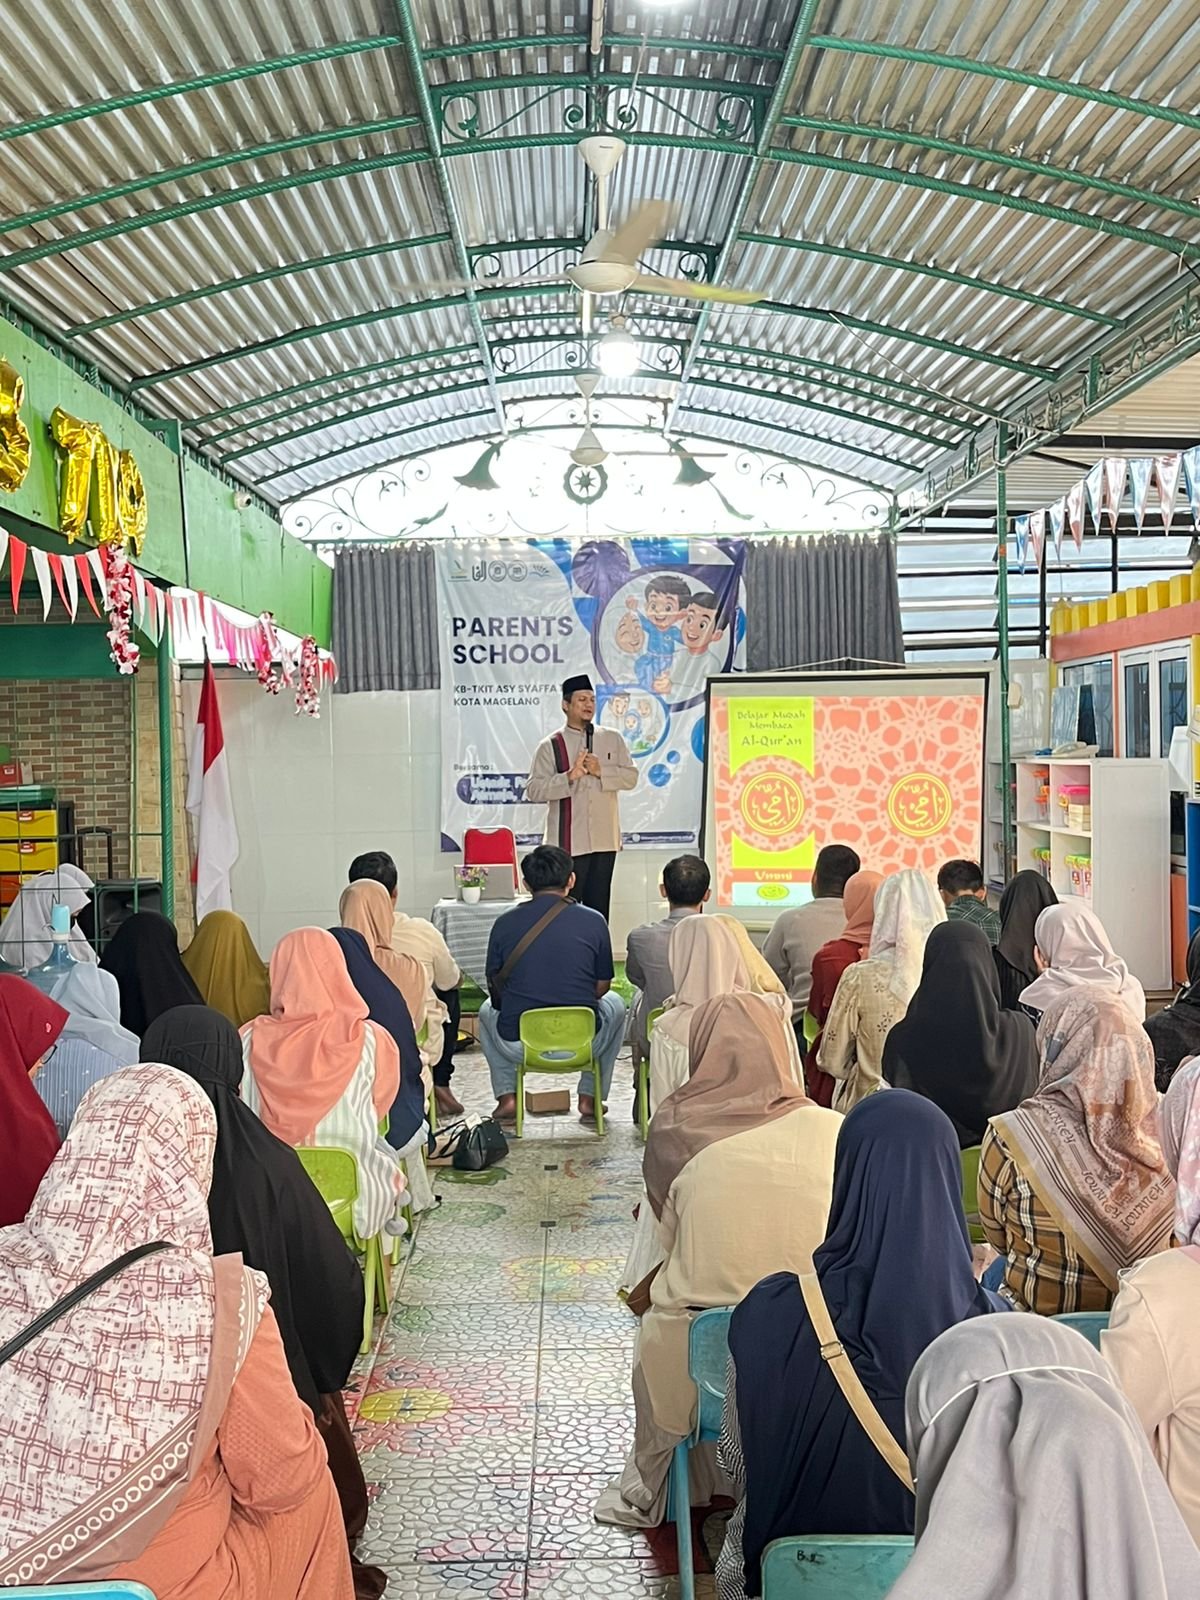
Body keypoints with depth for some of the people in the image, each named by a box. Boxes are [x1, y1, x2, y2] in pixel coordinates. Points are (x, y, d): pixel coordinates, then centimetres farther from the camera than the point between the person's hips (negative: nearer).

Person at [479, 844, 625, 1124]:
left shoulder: (504, 923, -1)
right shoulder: (593, 921, -3)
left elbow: (494, 986, 9)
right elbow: (602, 986, 7)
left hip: (517, 1046, 1)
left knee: (488, 1009, 35)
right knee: (614, 1005, 32)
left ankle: (506, 1098, 23)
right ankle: (590, 1098, 27)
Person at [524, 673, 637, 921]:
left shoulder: (612, 740, 9)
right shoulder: (550, 746, -2)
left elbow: (631, 777, 4)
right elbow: (533, 790, -9)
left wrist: (601, 771, -11)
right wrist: (570, 776, -19)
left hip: (604, 839, 3)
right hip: (569, 842, -3)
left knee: (599, 907, 10)